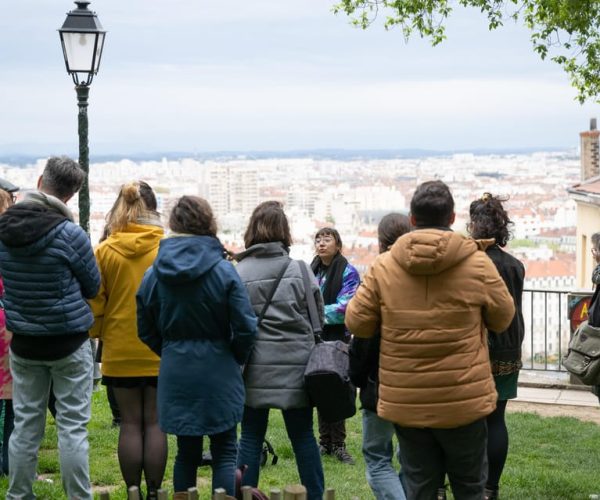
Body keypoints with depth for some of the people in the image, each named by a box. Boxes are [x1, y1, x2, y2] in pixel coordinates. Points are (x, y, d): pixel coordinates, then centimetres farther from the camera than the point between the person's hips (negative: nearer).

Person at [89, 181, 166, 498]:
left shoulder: (104, 251, -5)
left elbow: (94, 303, 1)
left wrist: (96, 335, 16)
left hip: (120, 351, 0)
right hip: (161, 352, 0)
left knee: (130, 423, 7)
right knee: (155, 422, 7)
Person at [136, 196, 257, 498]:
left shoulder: (154, 274, 0)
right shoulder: (223, 271, -11)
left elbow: (146, 331, 5)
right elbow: (245, 327, -12)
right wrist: (235, 359, 6)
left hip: (176, 373, 3)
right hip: (218, 372, -3)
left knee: (186, 451, 14)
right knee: (224, 452, 5)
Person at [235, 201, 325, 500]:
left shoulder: (239, 273, -7)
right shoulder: (299, 270, -3)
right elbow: (318, 317, 3)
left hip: (256, 366, -1)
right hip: (295, 366, 1)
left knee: (251, 436, 7)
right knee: (303, 436, 10)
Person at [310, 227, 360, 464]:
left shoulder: (348, 272, -5)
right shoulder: (313, 271, 12)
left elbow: (343, 307, -14)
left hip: (338, 338, -5)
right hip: (316, 337, 5)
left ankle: (338, 443, 2)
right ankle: (325, 441, 18)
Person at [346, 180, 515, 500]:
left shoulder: (383, 266, -6)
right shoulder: (478, 264, -8)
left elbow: (357, 323, -1)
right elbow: (503, 319, 5)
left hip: (405, 402, 1)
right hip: (463, 402, -1)